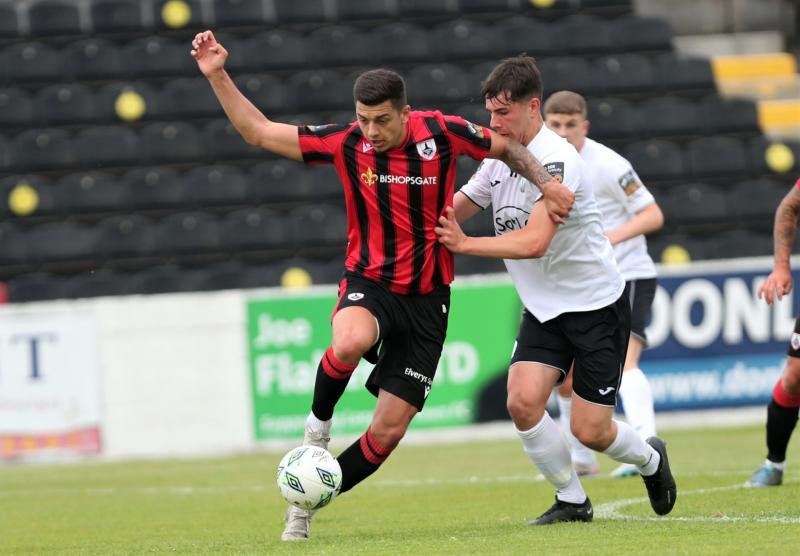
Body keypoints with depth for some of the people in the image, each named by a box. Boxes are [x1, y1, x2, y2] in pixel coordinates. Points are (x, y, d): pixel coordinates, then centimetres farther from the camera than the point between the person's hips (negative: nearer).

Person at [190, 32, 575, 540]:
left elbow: (506, 147, 7)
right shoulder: (346, 142, -8)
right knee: (349, 343, -39)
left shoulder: (441, 133, -9)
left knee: (388, 430, -2)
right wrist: (218, 76, -11)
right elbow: (259, 131, -3)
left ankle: (306, 503, 16)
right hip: (369, 282, -1)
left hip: (426, 298, 1)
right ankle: (318, 427, -9)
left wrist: (547, 182, -8)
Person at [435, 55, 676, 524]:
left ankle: (650, 459, 29)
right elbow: (454, 210, 12)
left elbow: (534, 242, -32)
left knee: (590, 430, -5)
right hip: (544, 309, 7)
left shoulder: (556, 159, -23)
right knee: (523, 401, -15)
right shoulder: (500, 156, 3)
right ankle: (572, 501, 4)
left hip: (597, 305, -7)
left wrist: (466, 244, -35)